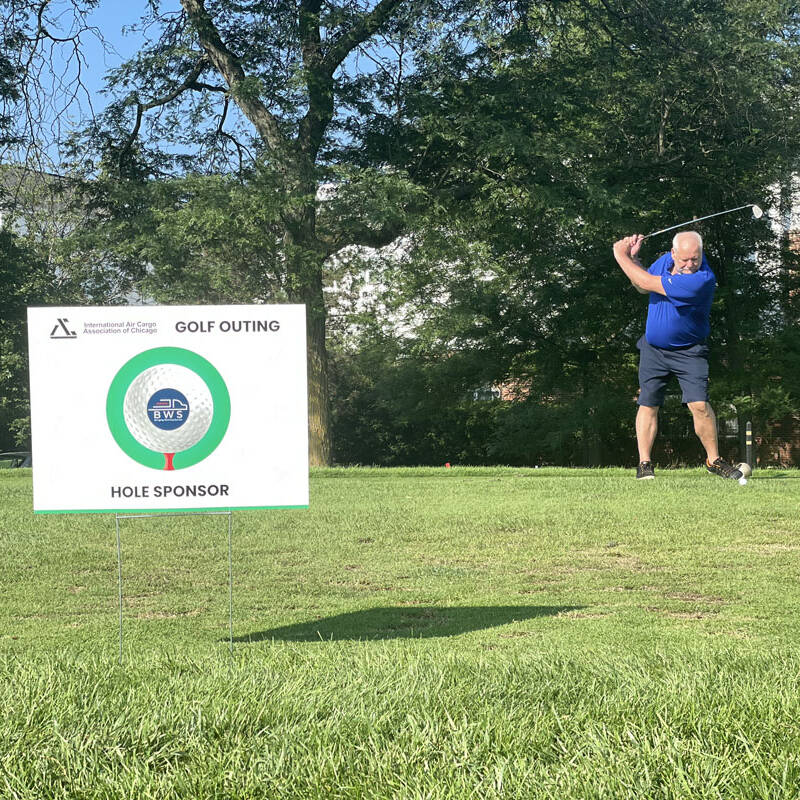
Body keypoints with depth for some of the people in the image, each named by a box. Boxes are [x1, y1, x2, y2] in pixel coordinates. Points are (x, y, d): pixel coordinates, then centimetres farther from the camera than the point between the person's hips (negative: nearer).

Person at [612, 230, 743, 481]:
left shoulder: (702, 279, -28)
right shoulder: (666, 260, -5)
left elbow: (648, 283, -25)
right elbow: (643, 287, 14)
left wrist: (621, 256, -13)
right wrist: (632, 257, -3)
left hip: (688, 351, -5)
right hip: (653, 348, 5)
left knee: (699, 404, -15)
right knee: (648, 404, 2)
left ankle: (714, 459, 3)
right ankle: (644, 463, 10)